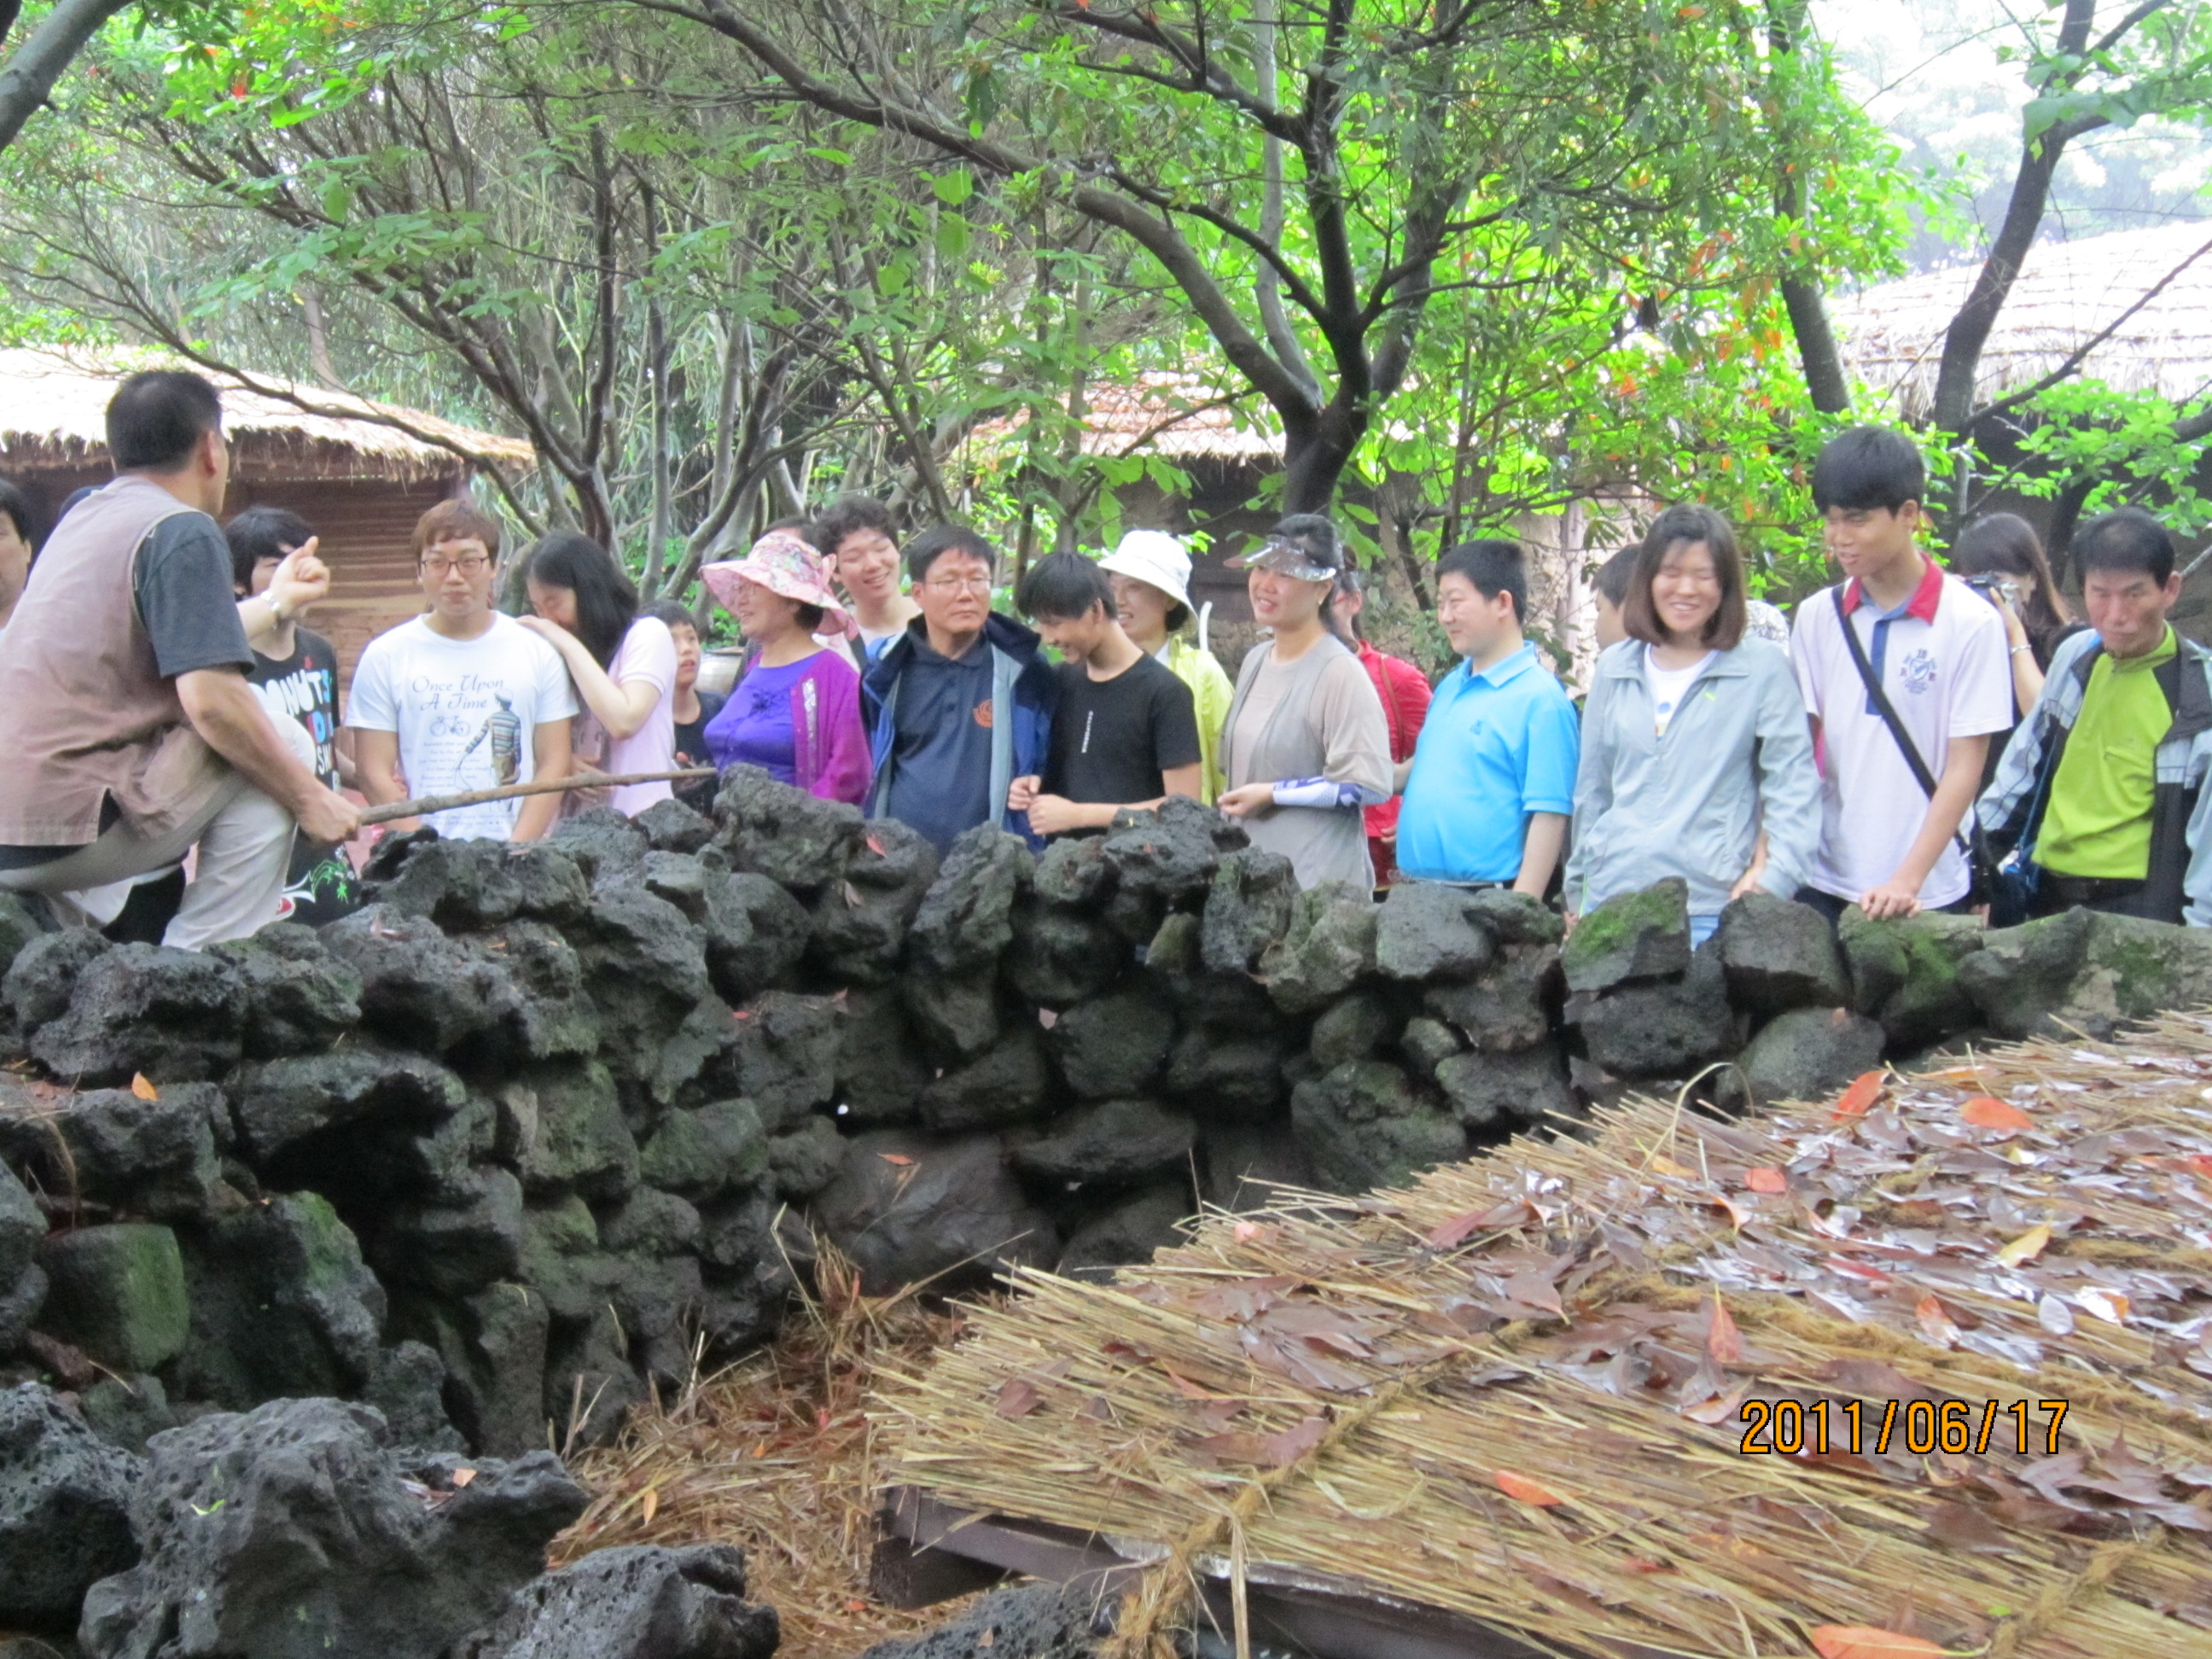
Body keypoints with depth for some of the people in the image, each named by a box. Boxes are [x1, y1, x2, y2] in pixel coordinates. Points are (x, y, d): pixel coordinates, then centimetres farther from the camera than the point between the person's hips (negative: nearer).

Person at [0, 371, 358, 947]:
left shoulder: (81, 516, 15)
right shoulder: (185, 531, -10)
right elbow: (211, 700, -19)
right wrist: (310, 798, -9)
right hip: (74, 827, -9)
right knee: (282, 747, -2)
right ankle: (204, 967, -4)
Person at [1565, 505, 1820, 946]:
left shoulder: (1762, 668, -1)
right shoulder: (1613, 669, 13)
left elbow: (1793, 784, -3)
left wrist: (1773, 876, -15)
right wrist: (1576, 891, 20)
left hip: (1711, 906, -4)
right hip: (1612, 896, 4)